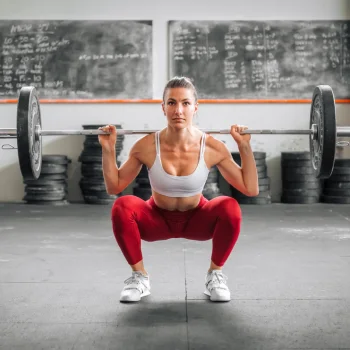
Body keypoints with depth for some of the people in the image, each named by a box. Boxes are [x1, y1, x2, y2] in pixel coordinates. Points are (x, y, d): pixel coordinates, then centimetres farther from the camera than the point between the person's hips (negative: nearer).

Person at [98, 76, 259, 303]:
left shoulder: (213, 148, -22)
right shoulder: (146, 146, -22)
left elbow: (251, 189, -17)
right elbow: (114, 187, -10)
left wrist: (245, 147, -24)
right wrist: (108, 149, -22)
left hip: (197, 219, 0)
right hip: (158, 219, 0)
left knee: (230, 207, -32)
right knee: (122, 206, -31)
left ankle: (215, 274, -7)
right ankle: (139, 276, -8)